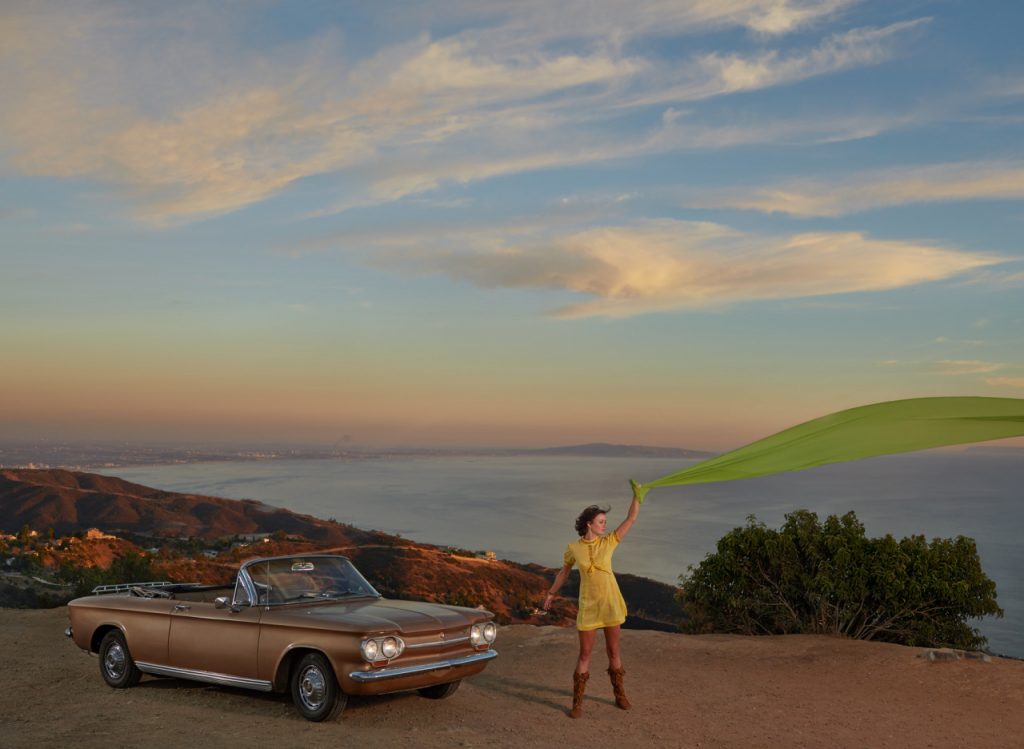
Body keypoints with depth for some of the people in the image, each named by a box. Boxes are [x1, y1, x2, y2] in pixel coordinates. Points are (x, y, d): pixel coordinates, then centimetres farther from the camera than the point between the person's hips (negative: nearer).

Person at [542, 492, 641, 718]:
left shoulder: (609, 541, -2)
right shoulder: (573, 548, -3)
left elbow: (632, 518, -8)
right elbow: (564, 571, 15)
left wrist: (636, 494, -18)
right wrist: (551, 593, 23)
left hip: (610, 602, 1)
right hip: (589, 605, -1)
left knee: (613, 650, 10)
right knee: (585, 654, -2)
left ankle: (620, 695, 28)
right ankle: (577, 702, 8)